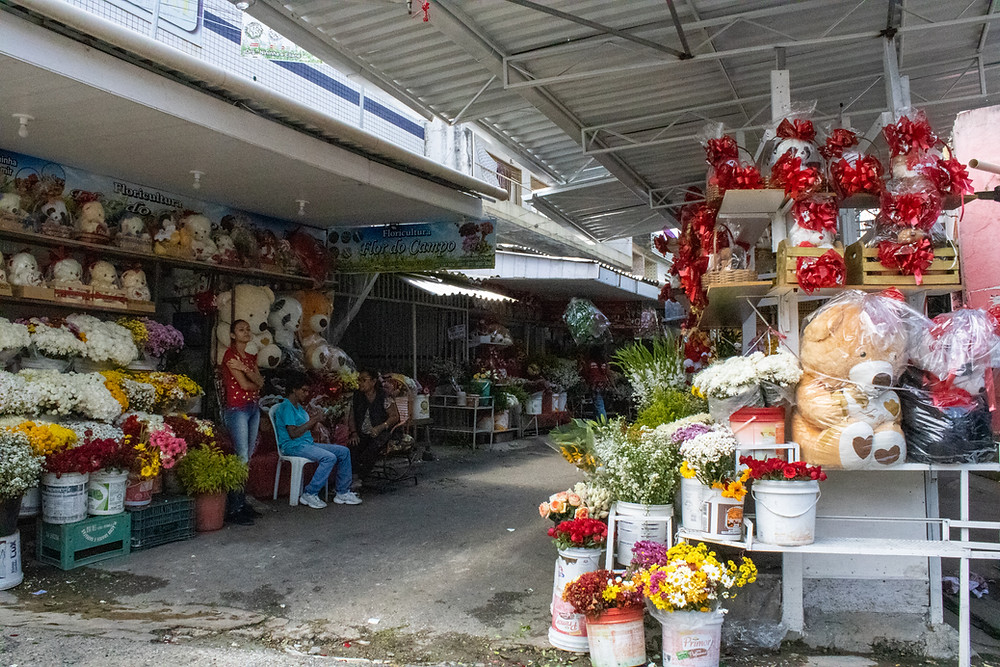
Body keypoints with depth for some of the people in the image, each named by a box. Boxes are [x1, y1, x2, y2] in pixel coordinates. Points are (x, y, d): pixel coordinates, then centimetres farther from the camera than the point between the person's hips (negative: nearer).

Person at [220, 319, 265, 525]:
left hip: (253, 408, 8)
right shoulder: (230, 354, -5)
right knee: (241, 458, -12)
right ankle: (234, 509, -9)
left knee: (248, 458, 7)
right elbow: (244, 384, -11)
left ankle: (242, 502, 13)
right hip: (237, 409, -8)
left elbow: (260, 382, 2)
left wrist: (245, 369, -12)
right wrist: (256, 384, 8)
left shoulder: (251, 357, 18)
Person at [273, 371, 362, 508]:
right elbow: (293, 433, -20)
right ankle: (309, 494, -19)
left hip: (307, 444, 10)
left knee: (344, 452, -1)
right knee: (329, 458, -30)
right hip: (293, 446, -10)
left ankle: (342, 493, 1)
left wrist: (315, 421, 2)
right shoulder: (286, 407, -11)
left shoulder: (298, 406, 21)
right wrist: (313, 421, -15)